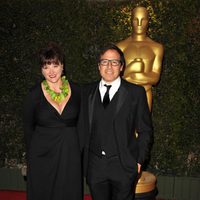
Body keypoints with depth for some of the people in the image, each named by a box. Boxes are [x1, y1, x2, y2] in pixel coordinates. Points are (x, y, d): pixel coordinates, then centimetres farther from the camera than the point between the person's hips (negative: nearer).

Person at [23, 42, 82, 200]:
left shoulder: (76, 91, -2)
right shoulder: (34, 94, -7)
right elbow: (28, 127, 4)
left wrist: (71, 144, 8)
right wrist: (33, 152, 10)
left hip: (71, 155, 2)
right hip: (43, 157, -1)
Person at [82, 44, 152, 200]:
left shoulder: (136, 92, -4)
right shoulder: (88, 91, 5)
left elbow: (145, 130, -1)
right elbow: (85, 127, 8)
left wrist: (139, 161, -5)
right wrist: (84, 159, 7)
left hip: (123, 166, -2)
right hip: (95, 165, 3)